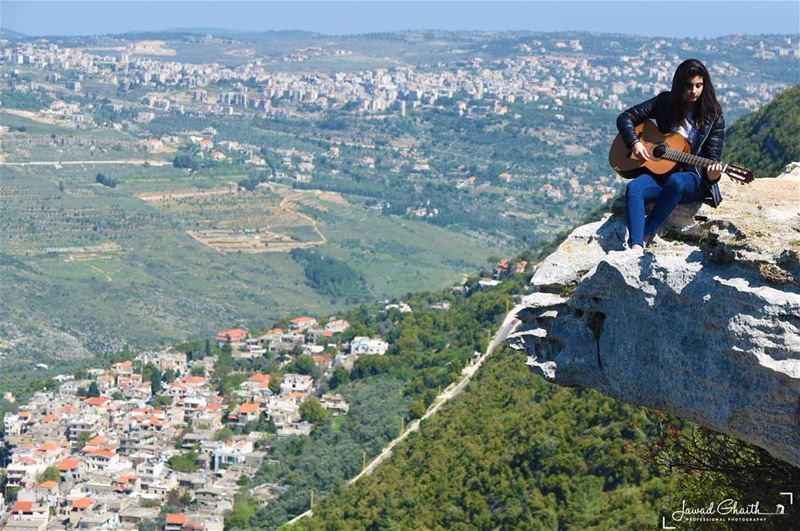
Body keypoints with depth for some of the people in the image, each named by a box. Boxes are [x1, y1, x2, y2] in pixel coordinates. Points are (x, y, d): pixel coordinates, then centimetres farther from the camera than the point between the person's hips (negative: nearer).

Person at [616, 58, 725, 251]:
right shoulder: (665, 102, 3)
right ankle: (636, 247, -46)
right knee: (634, 188, -30)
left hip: (694, 179, -2)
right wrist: (635, 143, -14)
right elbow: (625, 118, 4)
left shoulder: (713, 117, -3)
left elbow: (712, 157, -4)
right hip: (660, 171, 3)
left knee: (675, 181, -39)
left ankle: (645, 237, -31)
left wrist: (712, 175, -28)